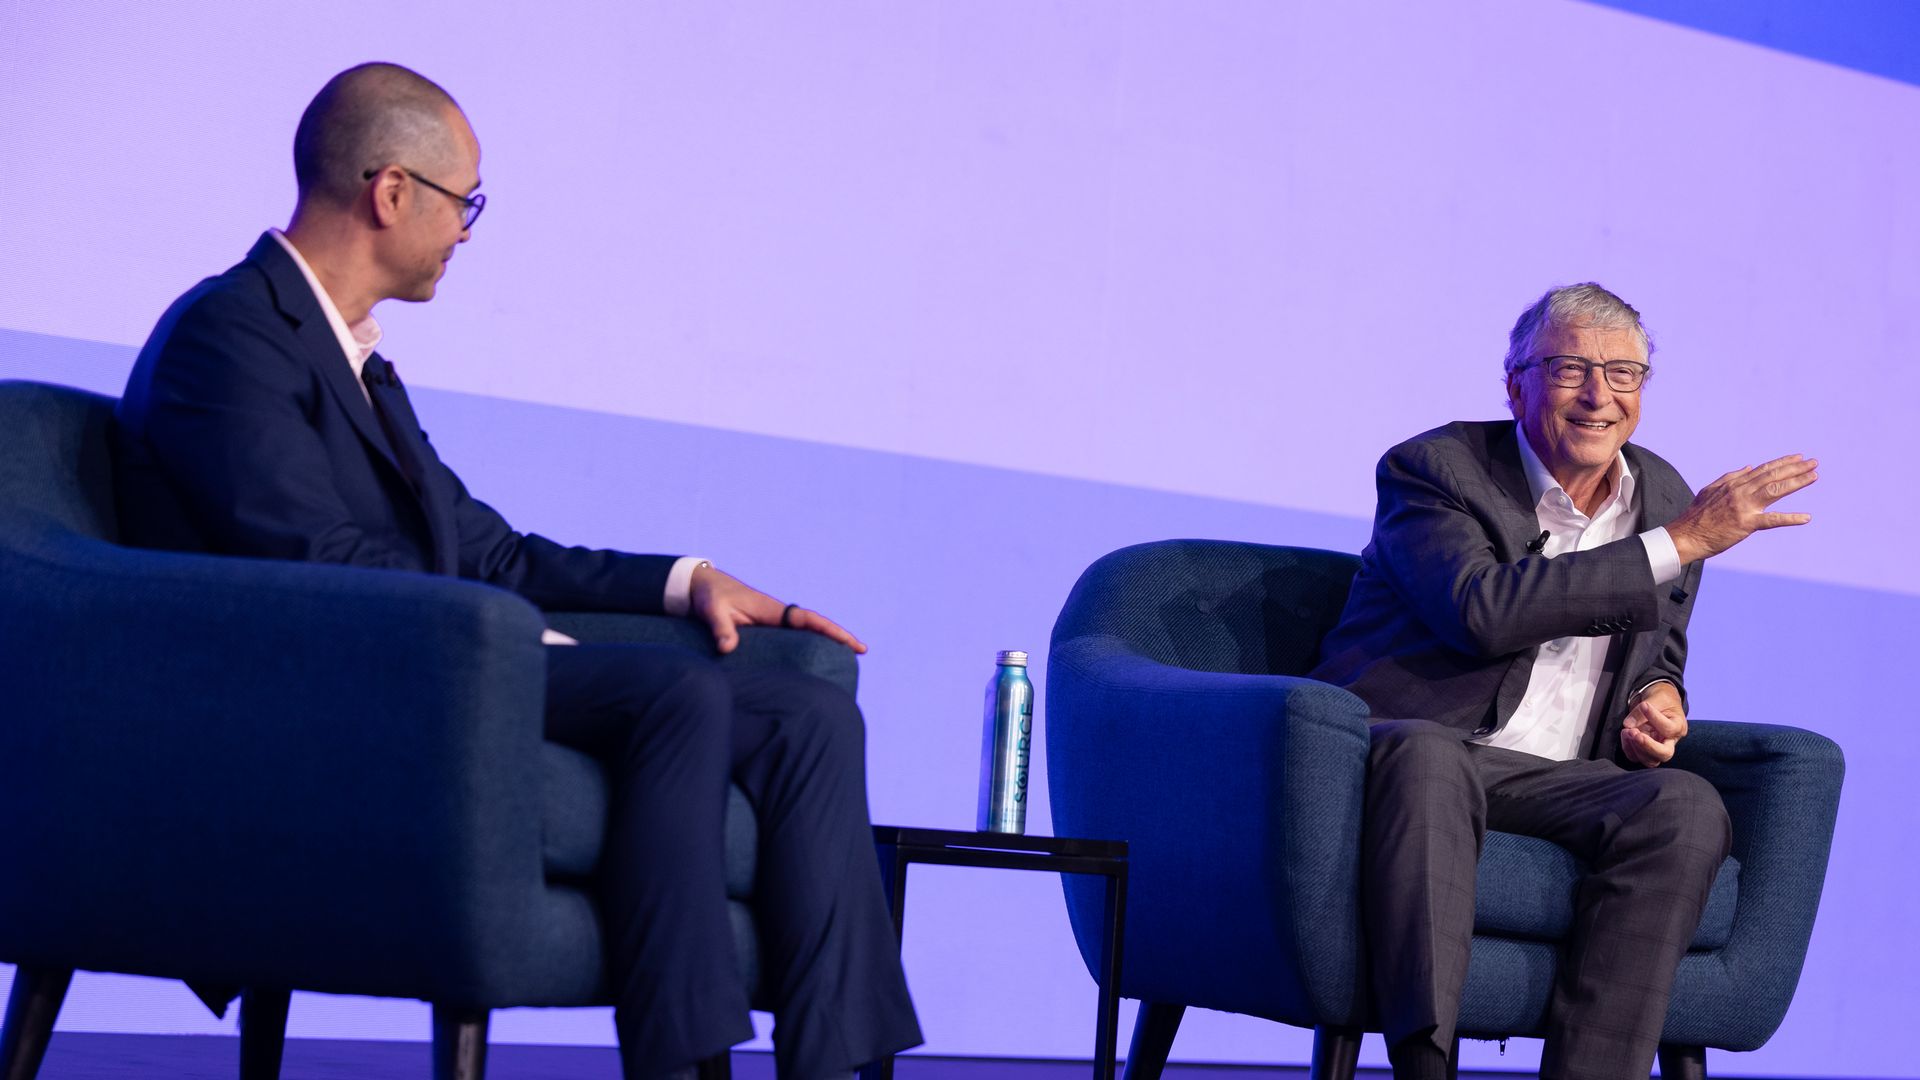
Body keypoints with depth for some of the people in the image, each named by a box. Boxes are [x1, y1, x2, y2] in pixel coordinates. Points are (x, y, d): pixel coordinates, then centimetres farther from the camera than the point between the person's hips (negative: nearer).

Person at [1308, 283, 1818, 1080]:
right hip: (1411, 753, -4)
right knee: (1422, 751, -40)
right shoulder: (1432, 469, -1)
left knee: (1686, 807, -28)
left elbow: (1659, 656, 31)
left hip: (1552, 783, 4)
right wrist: (1680, 544, -18)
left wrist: (1660, 700, 3)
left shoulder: (1666, 498, 17)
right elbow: (1483, 611, -20)